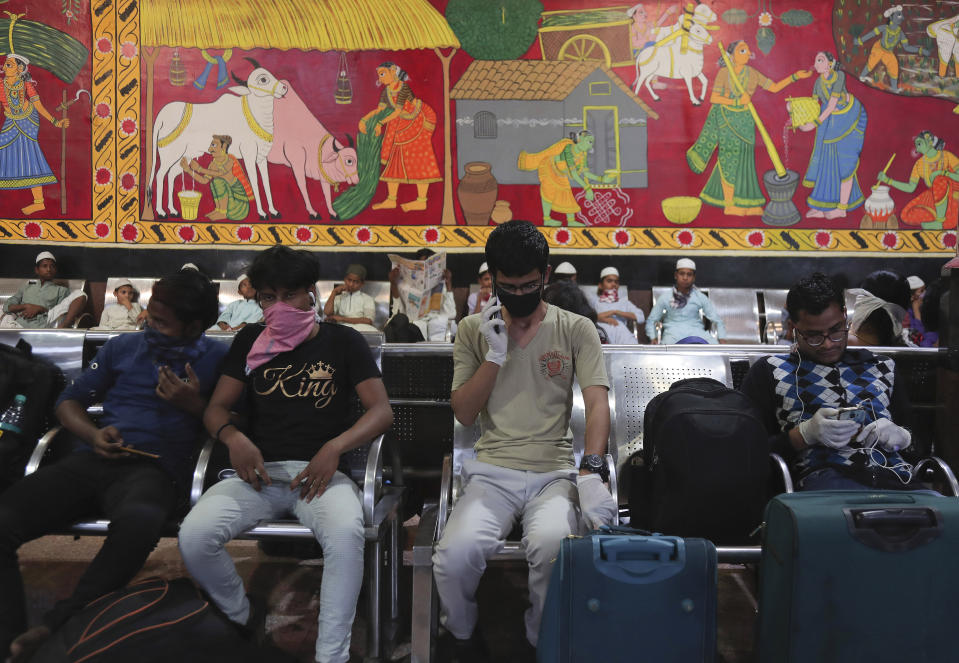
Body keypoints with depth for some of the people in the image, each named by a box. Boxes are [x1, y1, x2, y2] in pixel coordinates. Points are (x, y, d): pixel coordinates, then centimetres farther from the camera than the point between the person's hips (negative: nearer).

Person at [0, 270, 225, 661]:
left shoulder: (216, 360, 10)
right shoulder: (123, 347, 21)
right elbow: (70, 401, 24)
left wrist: (194, 405, -7)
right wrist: (93, 434, 4)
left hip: (156, 469, -4)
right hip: (91, 461, 4)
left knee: (140, 520, -41)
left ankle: (55, 631, -24)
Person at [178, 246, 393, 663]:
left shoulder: (343, 341, 7)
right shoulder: (251, 340, 15)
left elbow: (382, 410, 0)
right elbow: (216, 408, 14)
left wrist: (334, 447, -18)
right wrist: (233, 437, -11)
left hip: (320, 472, -3)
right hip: (259, 472, 3)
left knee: (346, 532, -35)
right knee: (193, 535, -24)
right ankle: (242, 621, 6)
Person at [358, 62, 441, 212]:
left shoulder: (404, 88, -21)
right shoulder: (387, 90, 2)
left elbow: (397, 111, -23)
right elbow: (379, 109, 1)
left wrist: (381, 123, -25)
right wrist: (364, 119, -11)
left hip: (416, 124, -8)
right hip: (400, 126, 8)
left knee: (419, 160, -7)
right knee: (393, 159, 5)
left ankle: (421, 201, -6)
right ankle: (391, 200, 8)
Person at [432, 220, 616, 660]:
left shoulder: (576, 330, 7)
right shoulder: (473, 329, 9)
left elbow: (597, 402, -4)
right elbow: (464, 415, 5)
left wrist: (591, 471, -21)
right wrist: (495, 355, -9)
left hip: (555, 474, 0)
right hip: (492, 472, 1)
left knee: (552, 548, -33)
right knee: (455, 554, -28)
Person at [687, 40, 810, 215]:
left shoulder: (753, 74, 1)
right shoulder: (724, 73, -10)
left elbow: (775, 88, 6)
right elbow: (713, 98, -16)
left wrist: (795, 76, -3)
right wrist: (737, 101, -21)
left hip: (744, 120, 4)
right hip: (725, 118, -3)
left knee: (742, 159, 4)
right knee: (730, 159, 2)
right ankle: (730, 205, 10)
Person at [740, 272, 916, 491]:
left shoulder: (882, 367, 27)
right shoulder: (770, 372, 14)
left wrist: (900, 435, 7)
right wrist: (805, 434, -10)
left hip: (894, 477, 5)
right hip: (824, 477, -5)